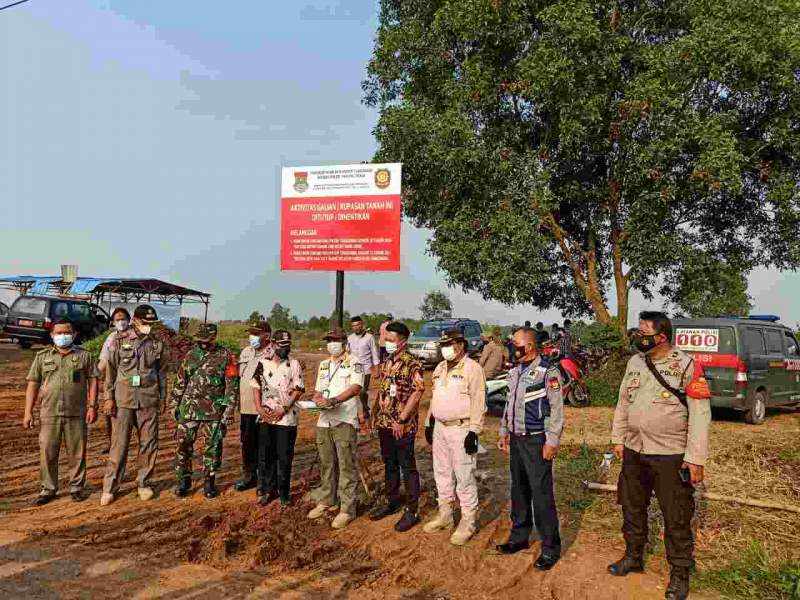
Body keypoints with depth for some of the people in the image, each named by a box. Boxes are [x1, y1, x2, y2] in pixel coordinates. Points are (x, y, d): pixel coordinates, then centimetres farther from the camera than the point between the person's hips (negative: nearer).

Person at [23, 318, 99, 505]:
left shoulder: (85, 356, 5)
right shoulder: (42, 356, 8)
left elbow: (92, 381, 2)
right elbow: (33, 384, 7)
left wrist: (92, 406, -7)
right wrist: (28, 412, 1)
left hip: (76, 413, -1)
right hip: (49, 414, 1)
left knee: (77, 453, 6)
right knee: (47, 452, 5)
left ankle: (76, 487, 20)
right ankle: (48, 488, 20)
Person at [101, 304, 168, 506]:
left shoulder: (158, 344, 6)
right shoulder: (120, 340, 0)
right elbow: (110, 370, 3)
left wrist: (162, 397, 11)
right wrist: (109, 397, -1)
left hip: (149, 400, 2)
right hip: (124, 398, -2)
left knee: (149, 443, 7)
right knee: (119, 444, 0)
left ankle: (144, 482, 21)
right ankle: (110, 487, 11)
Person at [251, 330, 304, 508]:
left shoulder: (294, 364, 0)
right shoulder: (263, 363, 7)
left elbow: (298, 390, -5)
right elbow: (256, 386, 7)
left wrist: (284, 409, -12)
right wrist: (259, 407, -5)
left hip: (286, 418, -2)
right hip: (266, 417, 3)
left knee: (284, 457, 3)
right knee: (265, 455, 9)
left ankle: (283, 493, 15)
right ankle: (268, 490, 23)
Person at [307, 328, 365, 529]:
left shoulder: (354, 363, -4)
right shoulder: (324, 365, 17)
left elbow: (356, 388, -18)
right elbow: (318, 390, 19)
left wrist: (332, 400, -28)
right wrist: (318, 399, -6)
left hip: (345, 421, -6)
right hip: (324, 420, 6)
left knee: (347, 466, -3)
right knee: (326, 464, 15)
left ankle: (347, 509, 4)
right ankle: (327, 501, 29)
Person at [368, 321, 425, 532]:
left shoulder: (413, 364, -14)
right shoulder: (386, 363, 10)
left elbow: (417, 394, -19)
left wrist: (401, 420, -20)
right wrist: (375, 413, 14)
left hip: (403, 426, -7)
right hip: (384, 424, 7)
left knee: (408, 467, 3)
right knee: (389, 464, 18)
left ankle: (412, 510, 13)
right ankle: (391, 502, 32)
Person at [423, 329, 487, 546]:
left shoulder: (472, 368, -13)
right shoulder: (440, 368, 12)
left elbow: (478, 402, -15)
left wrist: (474, 431, -18)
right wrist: (429, 423, 17)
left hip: (461, 429, -8)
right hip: (440, 428, 8)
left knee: (464, 477, -1)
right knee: (442, 473, 17)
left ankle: (468, 521, 12)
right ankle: (445, 514, 32)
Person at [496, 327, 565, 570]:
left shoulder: (548, 373, -13)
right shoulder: (515, 371, 10)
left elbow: (557, 409, -14)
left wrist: (552, 441, -16)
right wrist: (504, 431, 17)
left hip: (537, 441, -7)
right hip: (516, 439, 8)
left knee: (541, 495, -3)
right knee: (519, 491, 16)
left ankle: (550, 547, 10)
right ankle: (519, 536, 31)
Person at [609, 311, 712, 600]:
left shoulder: (688, 367, -13)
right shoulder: (635, 362, 4)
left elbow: (700, 414, -14)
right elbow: (623, 403, 13)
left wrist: (695, 459, -15)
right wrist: (618, 438, 12)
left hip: (671, 456, -6)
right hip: (633, 452, 6)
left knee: (676, 518, 6)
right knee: (632, 508, 18)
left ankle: (680, 574, 25)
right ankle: (633, 557, 38)